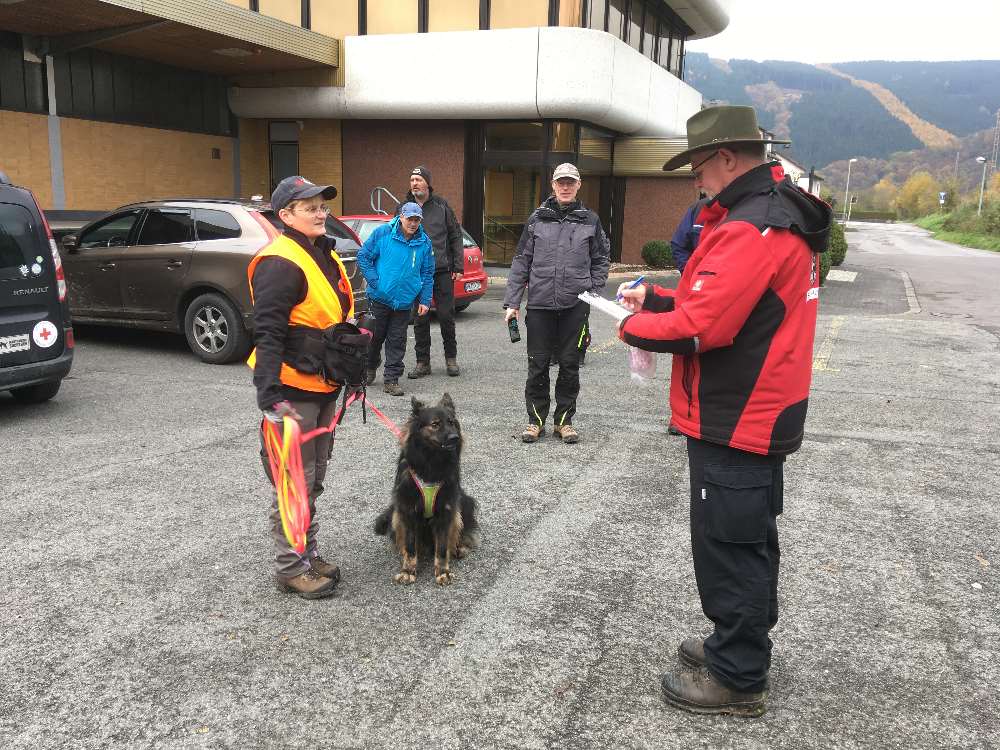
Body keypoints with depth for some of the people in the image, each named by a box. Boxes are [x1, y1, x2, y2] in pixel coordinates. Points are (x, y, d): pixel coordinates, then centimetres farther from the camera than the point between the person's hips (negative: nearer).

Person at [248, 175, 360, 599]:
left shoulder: (325, 255, 12)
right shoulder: (280, 263, -18)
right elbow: (268, 334, -24)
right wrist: (270, 396, -30)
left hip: (322, 387, 9)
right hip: (291, 390, -9)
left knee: (313, 481, 19)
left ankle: (309, 554, 33)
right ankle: (291, 568, 15)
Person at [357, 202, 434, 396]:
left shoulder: (424, 242, 2)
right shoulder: (382, 233, -7)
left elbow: (427, 273, 8)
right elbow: (363, 256, -1)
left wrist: (425, 300, 1)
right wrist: (374, 282, -9)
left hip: (404, 301, 2)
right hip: (379, 298, -2)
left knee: (397, 342, 4)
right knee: (375, 336, 10)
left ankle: (391, 380, 11)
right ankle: (370, 368, 35)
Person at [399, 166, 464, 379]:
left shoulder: (441, 206, 3)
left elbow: (455, 236, 6)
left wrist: (458, 266, 0)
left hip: (442, 271, -1)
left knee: (446, 316, 2)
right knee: (420, 319, 5)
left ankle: (451, 358, 18)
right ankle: (422, 362, 15)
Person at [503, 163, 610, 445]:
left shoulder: (590, 220, 6)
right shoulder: (537, 218, 5)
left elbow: (601, 259, 13)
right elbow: (521, 261, 5)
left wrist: (594, 292, 1)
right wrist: (512, 301, 0)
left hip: (575, 305, 0)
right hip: (540, 304, 0)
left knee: (569, 364, 7)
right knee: (537, 364, 5)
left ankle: (564, 420, 19)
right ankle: (536, 419, 17)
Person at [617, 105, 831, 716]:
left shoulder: (751, 227, -23)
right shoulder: (778, 212, 12)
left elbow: (701, 326, -28)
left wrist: (635, 328, -11)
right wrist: (657, 299, 8)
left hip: (734, 421, -11)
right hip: (761, 413, 11)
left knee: (728, 545, 2)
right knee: (750, 536, 21)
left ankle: (738, 679, 17)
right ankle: (743, 644, 38)